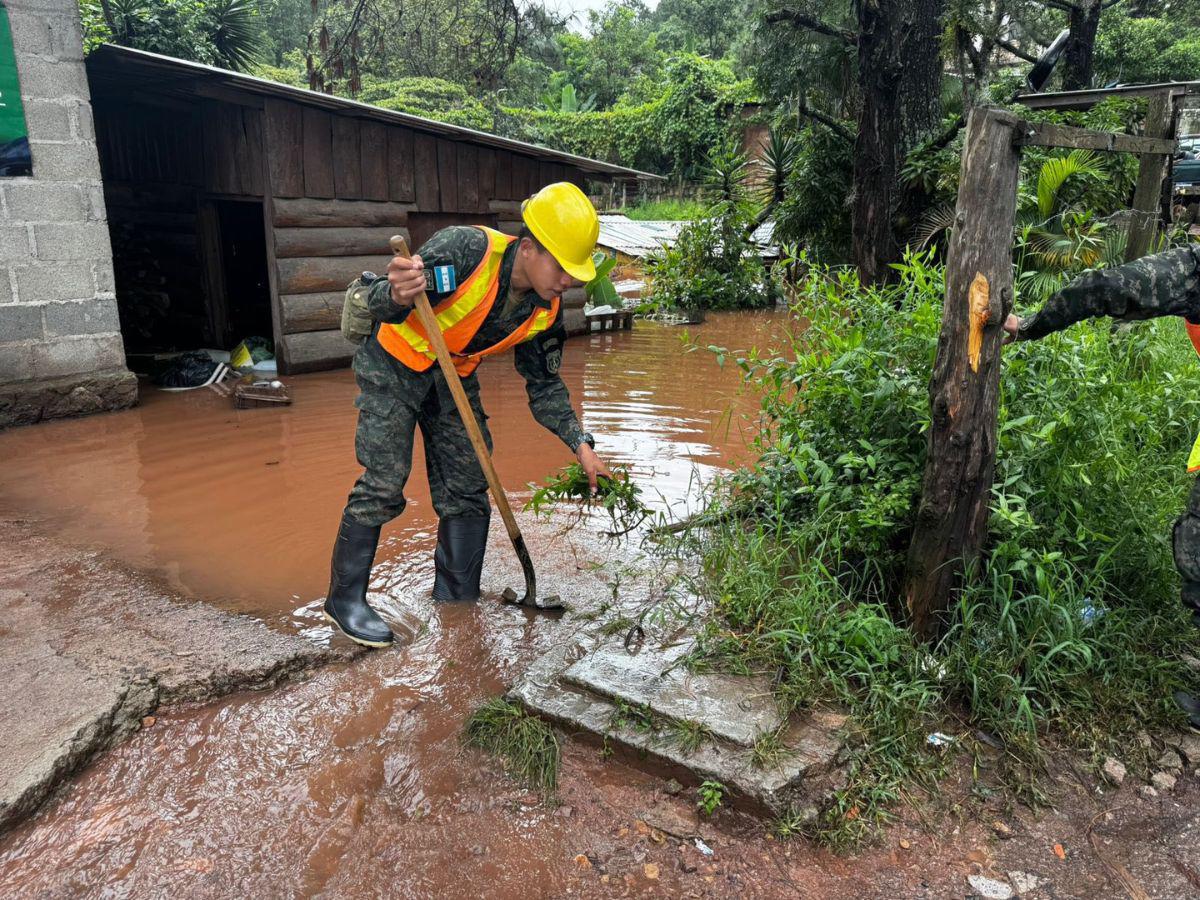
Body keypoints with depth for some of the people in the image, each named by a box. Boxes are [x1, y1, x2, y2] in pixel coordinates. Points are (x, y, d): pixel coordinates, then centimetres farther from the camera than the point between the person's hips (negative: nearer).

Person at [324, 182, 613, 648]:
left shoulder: (545, 310, -11)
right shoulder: (466, 248, -30)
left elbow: (544, 386, 0)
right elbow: (381, 303, -31)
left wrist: (580, 444, -10)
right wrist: (397, 297, -56)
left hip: (454, 379, 6)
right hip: (393, 365, -6)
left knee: (467, 491, 3)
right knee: (383, 484, -11)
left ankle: (455, 601, 17)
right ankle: (345, 598, 6)